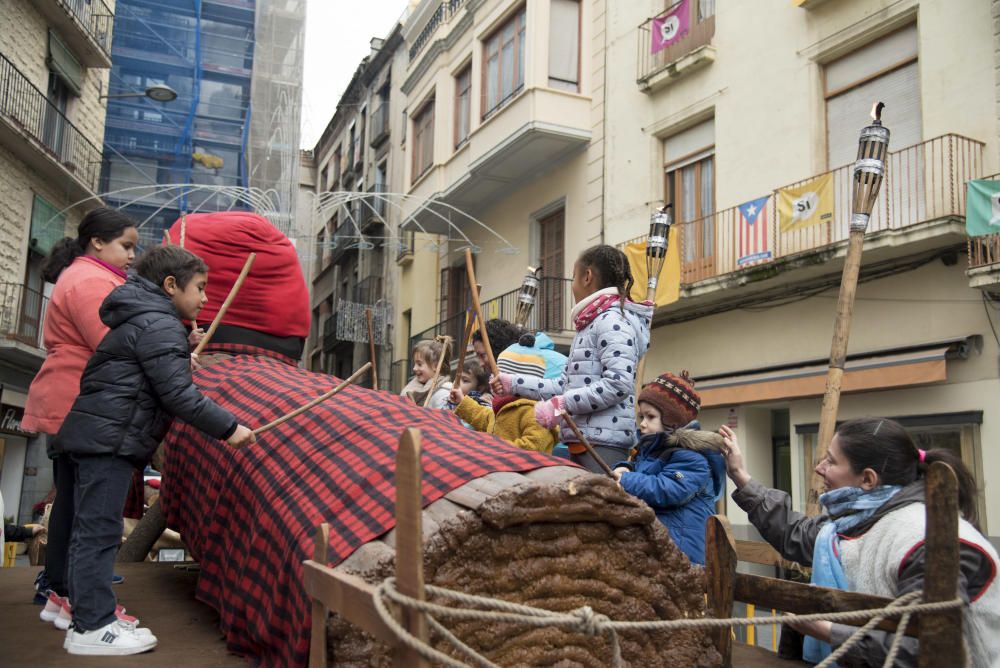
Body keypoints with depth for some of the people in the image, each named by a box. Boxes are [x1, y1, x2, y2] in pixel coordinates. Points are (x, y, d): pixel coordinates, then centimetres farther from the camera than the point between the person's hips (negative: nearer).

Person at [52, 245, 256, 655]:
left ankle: (89, 612, 25)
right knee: (99, 530, -8)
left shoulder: (139, 320, 21)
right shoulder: (160, 326, -13)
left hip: (95, 437, 11)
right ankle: (92, 628, -3)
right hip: (109, 440, -11)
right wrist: (228, 428, -15)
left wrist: (183, 360, 30)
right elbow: (178, 395, -20)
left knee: (93, 529, 15)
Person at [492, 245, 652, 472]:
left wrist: (560, 406, -19)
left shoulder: (613, 320, -7)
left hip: (603, 441, -9)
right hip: (583, 440, 9)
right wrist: (513, 384, 18)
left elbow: (619, 383, -20)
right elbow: (566, 385, 20)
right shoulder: (593, 324, 22)